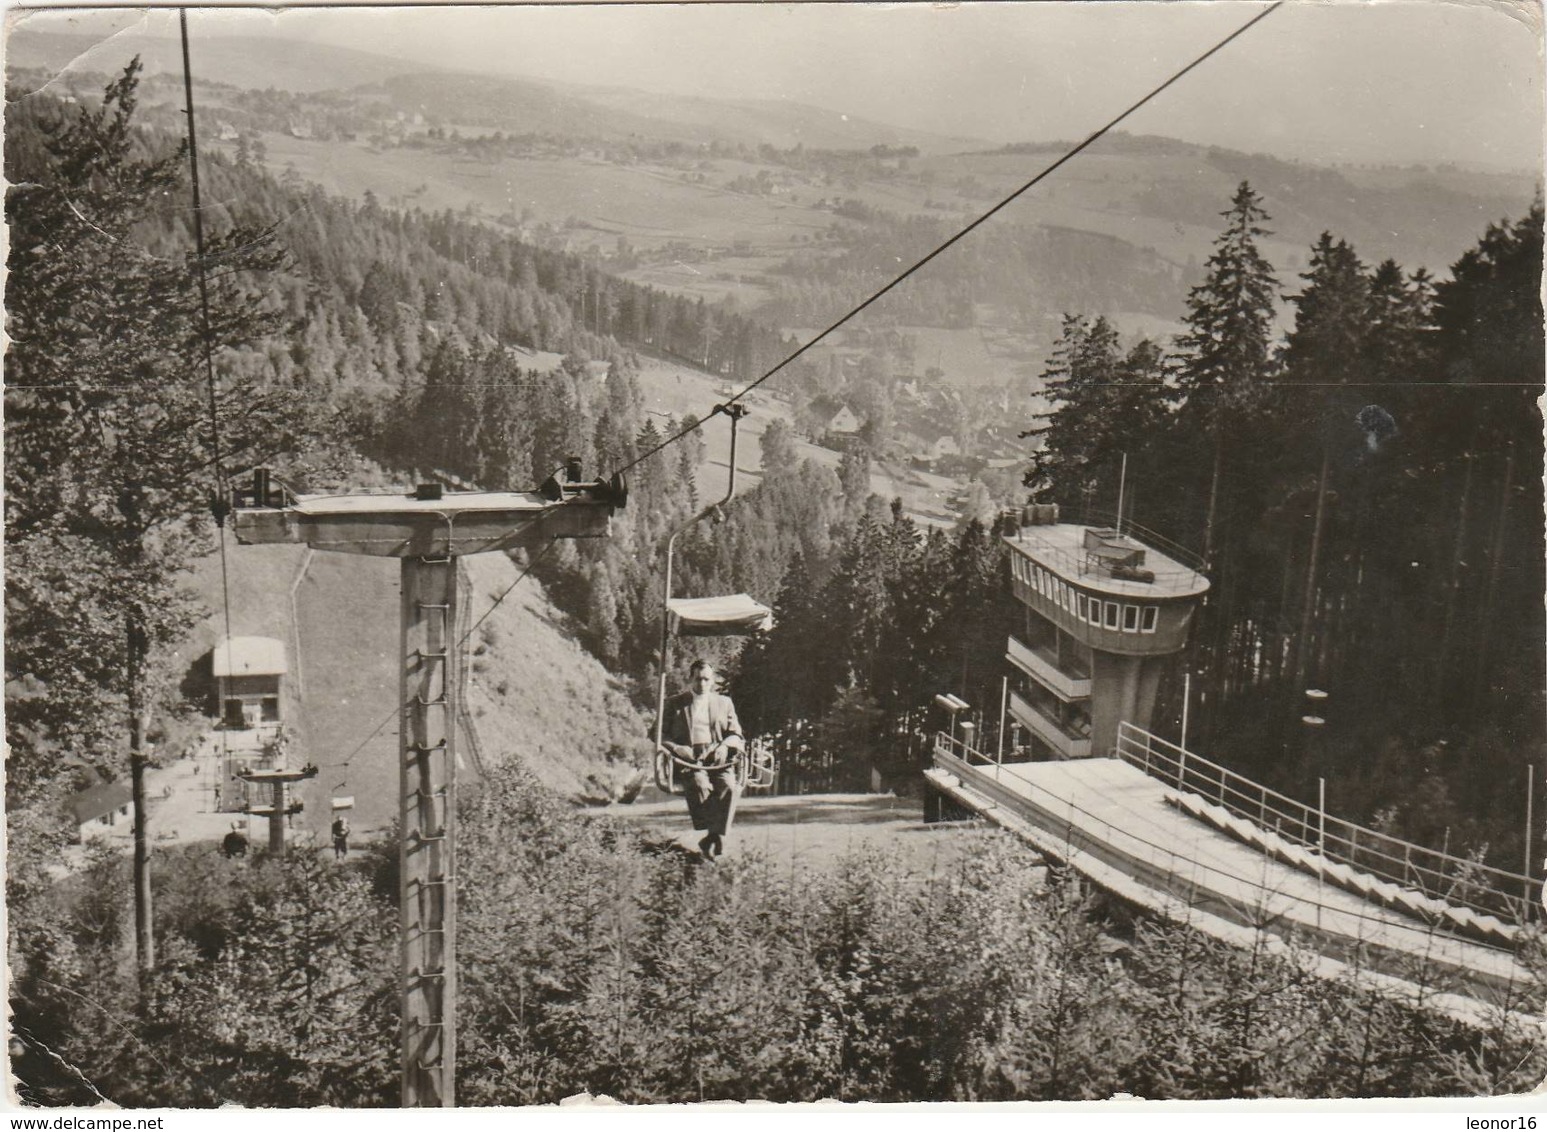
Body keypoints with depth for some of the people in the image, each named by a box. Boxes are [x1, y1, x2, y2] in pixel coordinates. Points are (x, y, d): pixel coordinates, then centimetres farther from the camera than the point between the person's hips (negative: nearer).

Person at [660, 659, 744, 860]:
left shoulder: (724, 702, 21)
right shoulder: (675, 704, 16)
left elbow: (736, 734, 17)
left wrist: (725, 745, -6)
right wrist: (676, 747, -8)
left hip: (719, 760, 2)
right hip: (689, 760, -2)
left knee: (728, 786, -32)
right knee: (700, 785, -36)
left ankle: (713, 837, -31)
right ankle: (717, 836, -32)